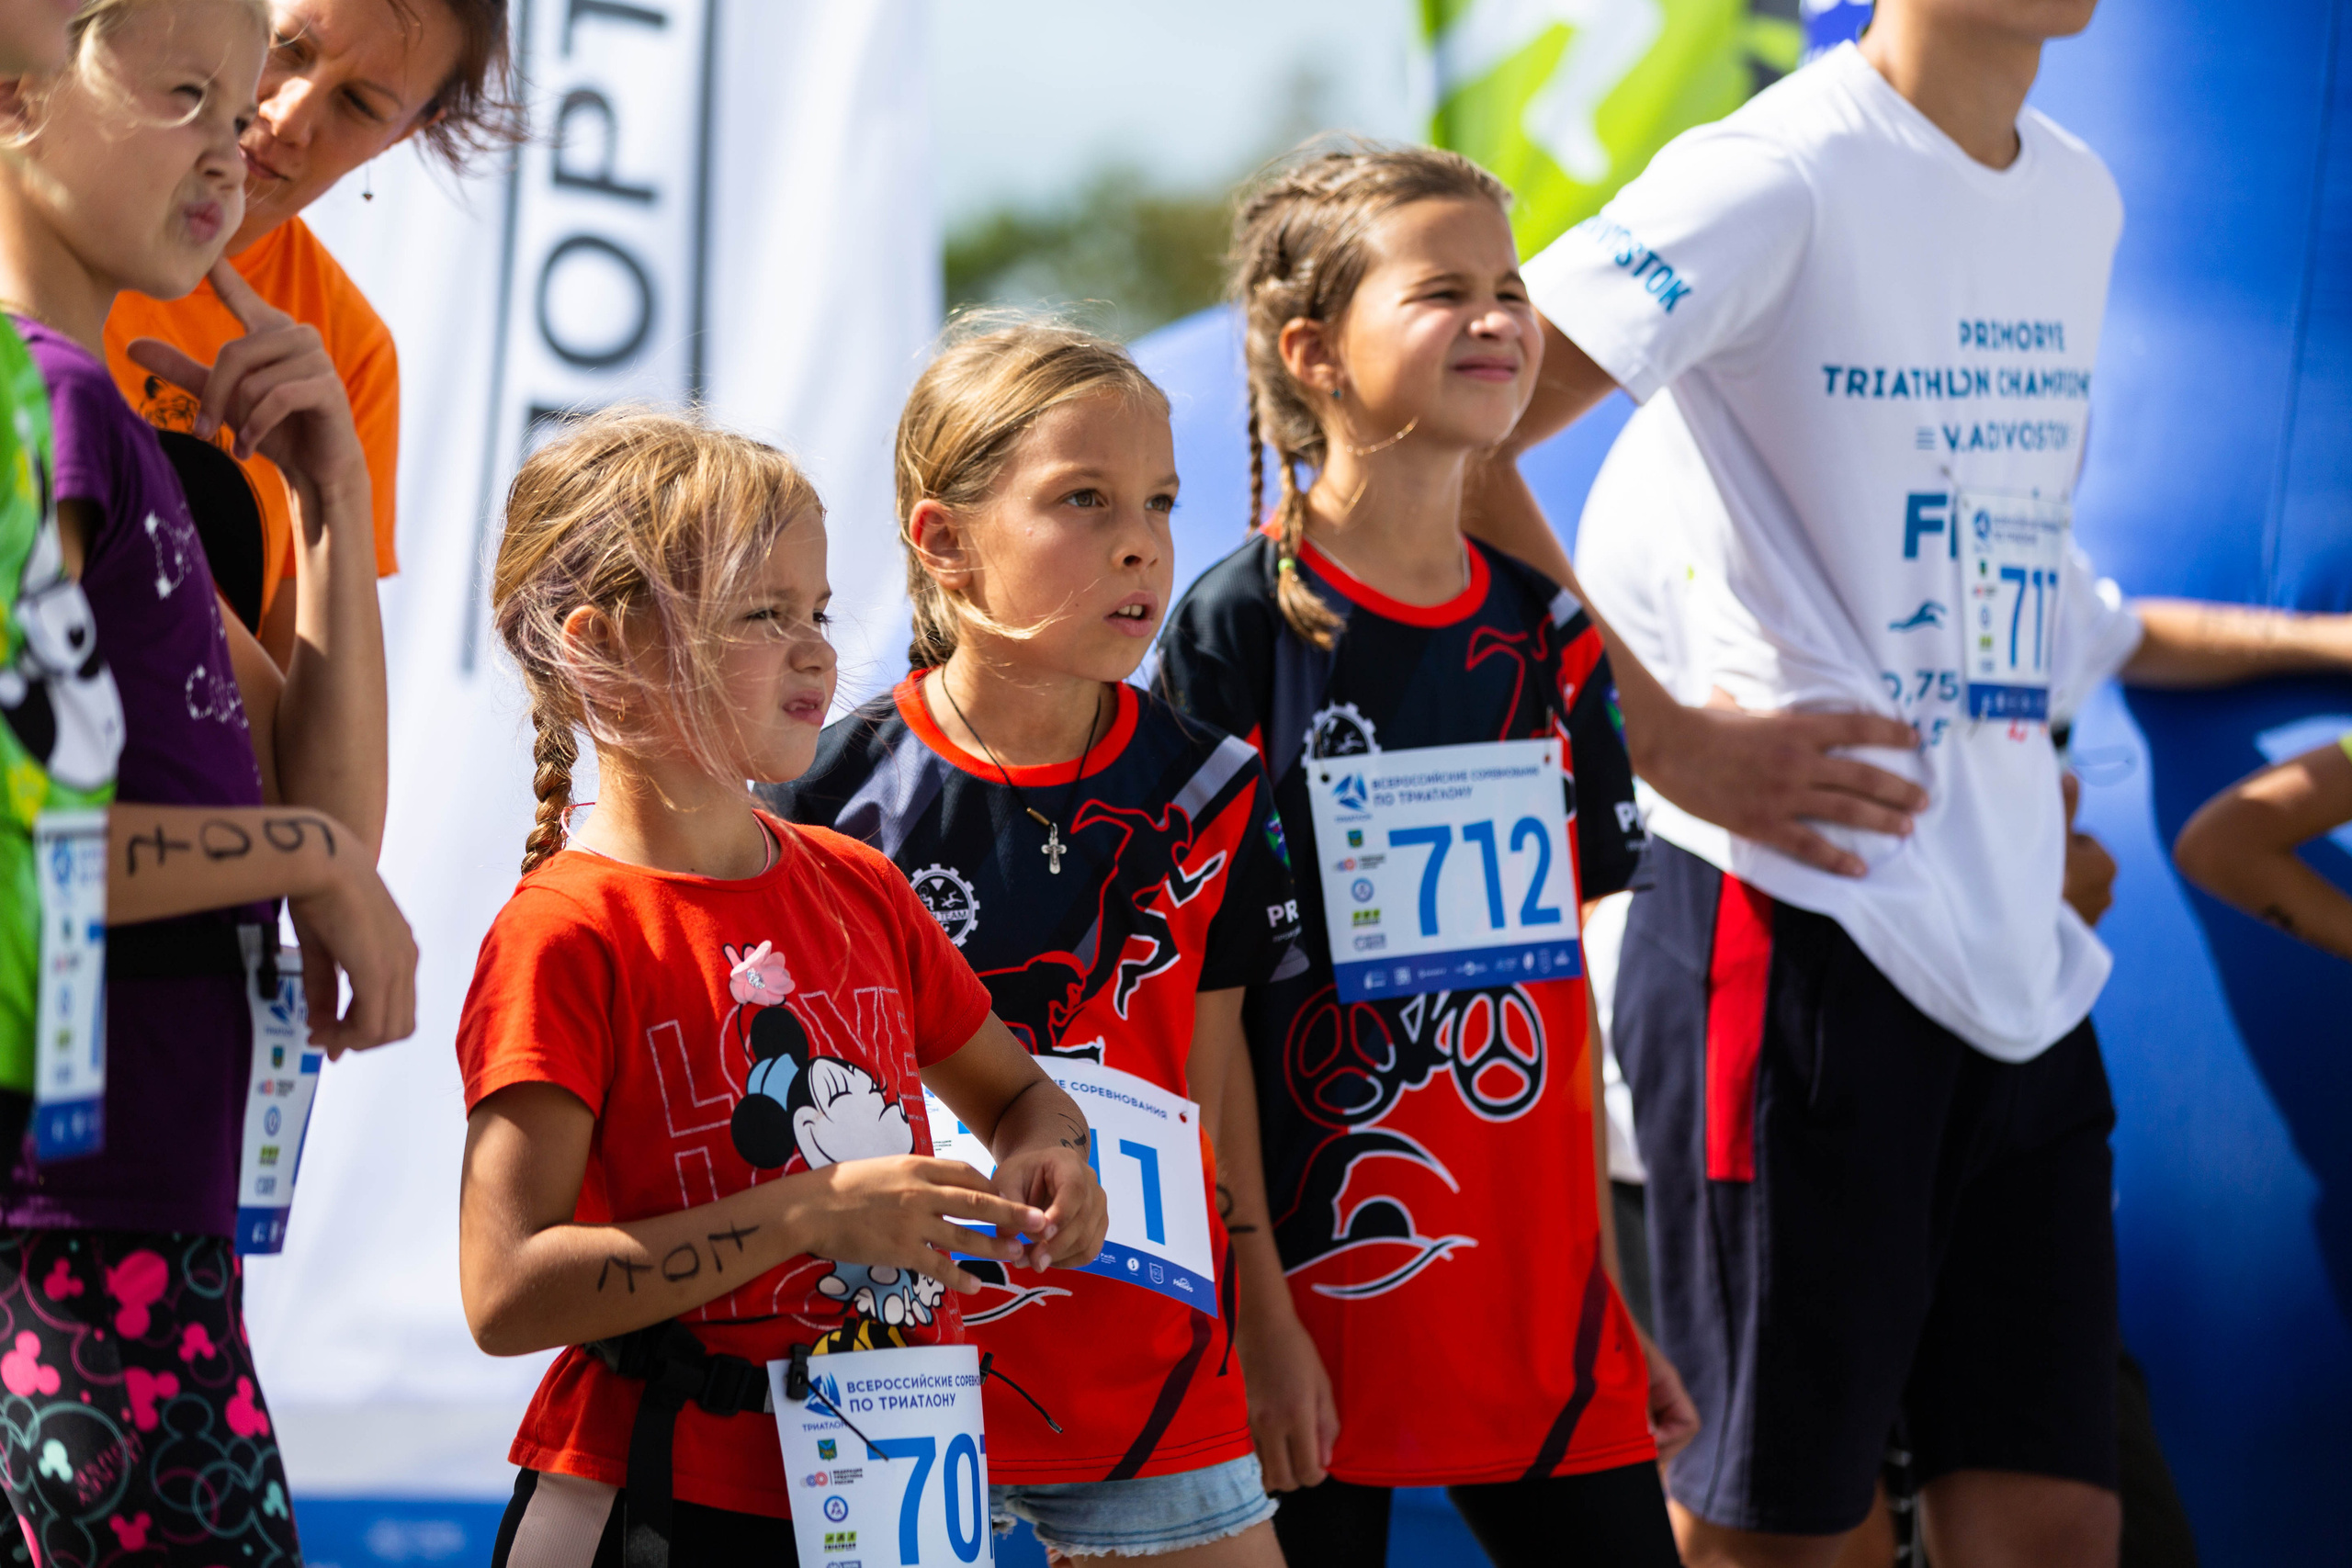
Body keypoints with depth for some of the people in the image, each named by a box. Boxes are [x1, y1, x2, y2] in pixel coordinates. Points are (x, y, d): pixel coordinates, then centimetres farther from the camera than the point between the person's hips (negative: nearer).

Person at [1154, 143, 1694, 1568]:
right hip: (1322, 1277, -5)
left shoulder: (1547, 631, 9)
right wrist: (1252, 1317, -13)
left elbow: (1563, 976, 13)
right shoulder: (1238, 627, -7)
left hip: (1536, 1308, 5)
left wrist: (1611, 1296, 11)